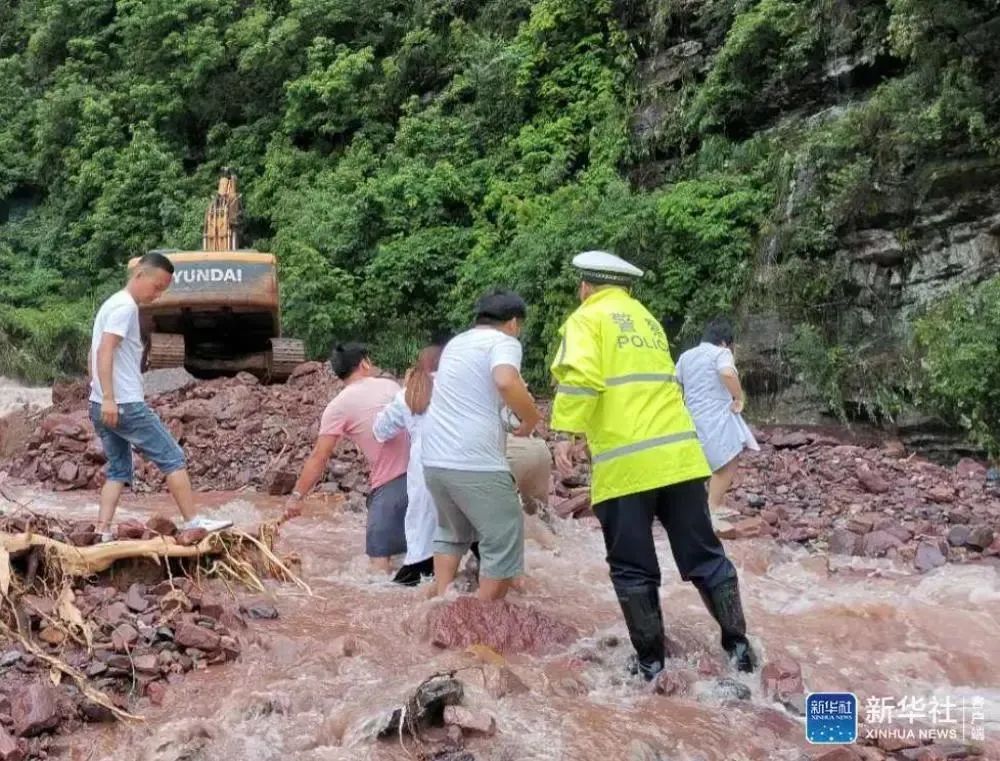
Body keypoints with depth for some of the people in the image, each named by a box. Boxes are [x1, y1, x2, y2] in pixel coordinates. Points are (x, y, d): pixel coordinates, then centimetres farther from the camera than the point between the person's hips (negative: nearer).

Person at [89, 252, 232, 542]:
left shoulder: (112, 304, 20)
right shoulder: (125, 306, -11)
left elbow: (95, 354, 24)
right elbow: (105, 351, -22)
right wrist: (109, 398, -27)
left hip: (102, 406, 10)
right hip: (125, 404, -10)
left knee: (119, 470, 13)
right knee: (172, 458, -2)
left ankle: (102, 533, 8)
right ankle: (193, 523, 1)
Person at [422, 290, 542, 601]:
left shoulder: (456, 343, 21)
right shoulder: (504, 342, -2)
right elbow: (506, 381, -24)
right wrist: (532, 418, -9)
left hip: (434, 459, 8)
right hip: (476, 463, -8)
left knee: (451, 533, 26)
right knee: (504, 543, 4)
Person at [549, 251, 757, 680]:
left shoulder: (587, 318, 3)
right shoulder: (647, 319, 22)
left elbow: (581, 376, -15)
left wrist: (567, 432, -15)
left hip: (625, 462, -6)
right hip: (678, 453, 6)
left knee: (632, 568, 7)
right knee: (704, 555, 14)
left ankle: (650, 660, 13)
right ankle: (738, 645, 18)